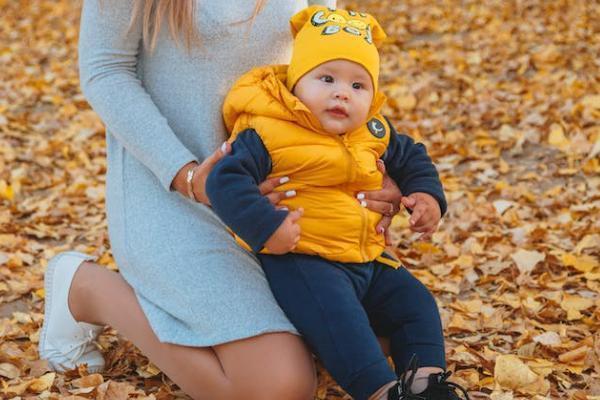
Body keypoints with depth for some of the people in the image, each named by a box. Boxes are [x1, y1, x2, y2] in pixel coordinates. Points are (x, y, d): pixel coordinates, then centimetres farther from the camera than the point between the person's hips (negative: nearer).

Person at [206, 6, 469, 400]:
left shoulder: (374, 133, 6)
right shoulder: (269, 135, -16)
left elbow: (410, 157, 24)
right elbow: (225, 179, -24)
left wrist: (426, 193, 6)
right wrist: (265, 227, -31)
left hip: (369, 260, 8)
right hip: (302, 262, -8)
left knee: (415, 301, 3)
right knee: (338, 317, -29)